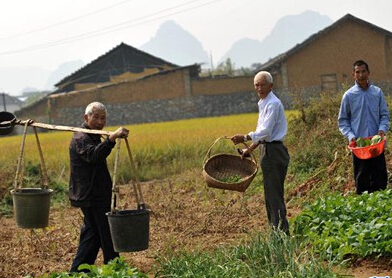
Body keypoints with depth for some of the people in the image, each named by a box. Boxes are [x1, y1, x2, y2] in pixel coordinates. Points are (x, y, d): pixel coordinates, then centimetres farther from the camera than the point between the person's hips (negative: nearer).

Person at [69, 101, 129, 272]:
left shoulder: (93, 137, 16)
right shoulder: (80, 139, -18)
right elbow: (93, 155, -40)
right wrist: (112, 138, -53)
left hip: (97, 196, 11)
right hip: (92, 197, -11)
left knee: (91, 234, 15)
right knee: (107, 238, -5)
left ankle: (77, 272, 19)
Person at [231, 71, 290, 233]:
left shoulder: (273, 104, -15)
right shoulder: (263, 104, 16)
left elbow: (265, 132, -22)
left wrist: (245, 138, -18)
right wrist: (250, 149, 24)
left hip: (274, 151, -10)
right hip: (267, 150, 10)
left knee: (274, 194, -8)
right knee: (270, 194, 14)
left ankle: (282, 231, -4)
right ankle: (275, 230, 22)